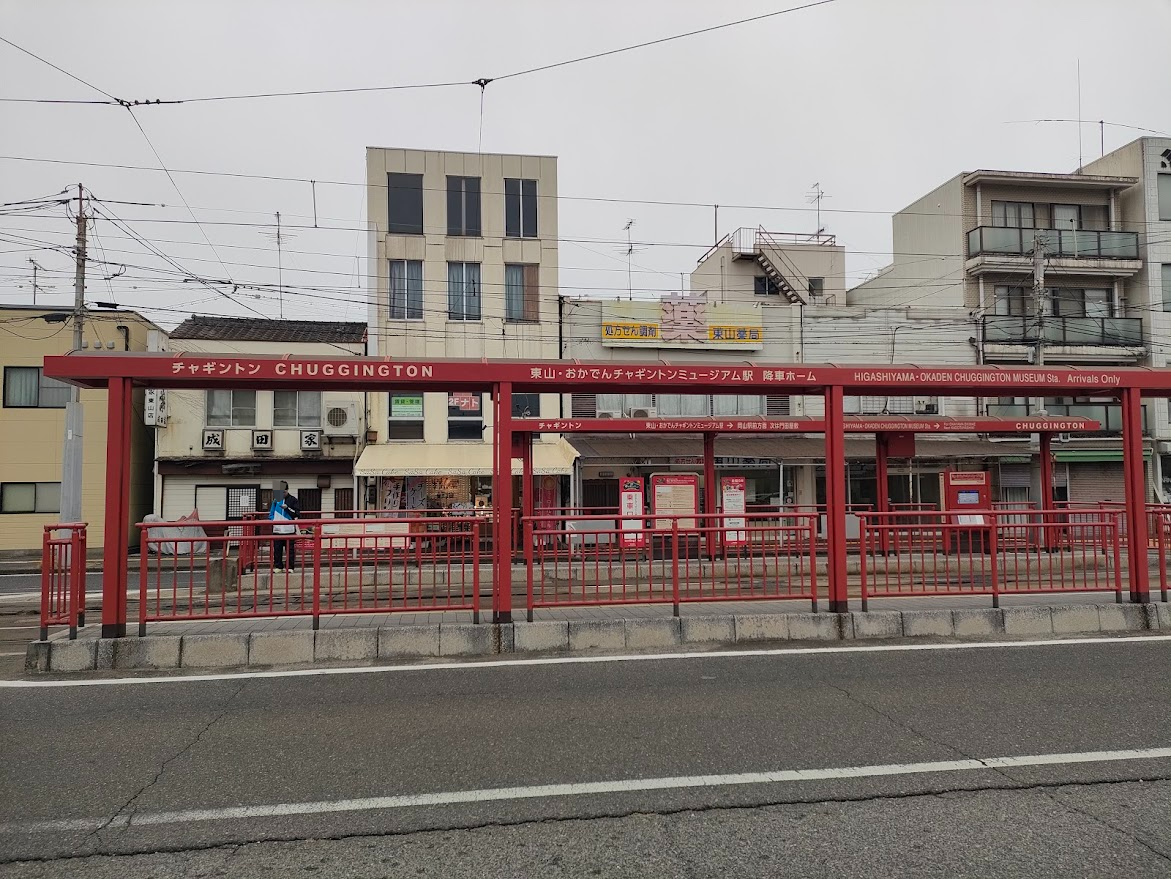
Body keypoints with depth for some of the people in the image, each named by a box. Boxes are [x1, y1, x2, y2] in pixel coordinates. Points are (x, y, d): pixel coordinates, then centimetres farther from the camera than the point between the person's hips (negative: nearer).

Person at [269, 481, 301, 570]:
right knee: (277, 549, 6)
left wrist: (287, 508, -18)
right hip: (277, 529, 4)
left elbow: (297, 513, -6)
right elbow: (271, 512, 22)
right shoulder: (275, 499, 12)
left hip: (289, 529, -3)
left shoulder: (293, 499, 1)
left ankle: (291, 566, 6)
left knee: (290, 549, -1)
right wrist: (272, 520, 3)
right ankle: (278, 566, 15)